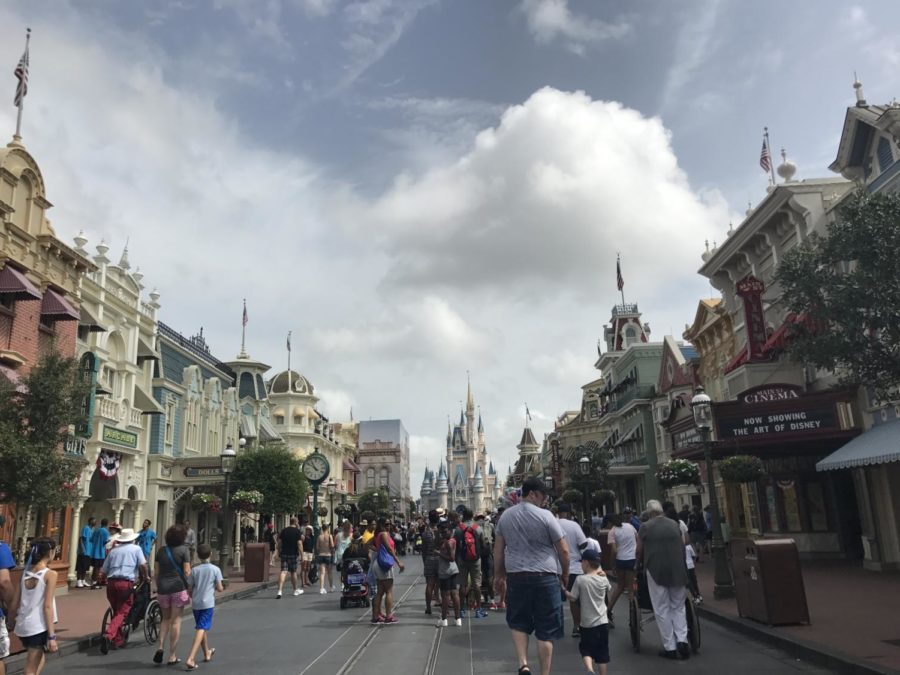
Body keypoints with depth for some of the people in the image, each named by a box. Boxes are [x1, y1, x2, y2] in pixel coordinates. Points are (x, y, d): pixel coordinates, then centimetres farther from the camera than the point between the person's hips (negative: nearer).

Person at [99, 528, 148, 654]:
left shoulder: (113, 550, 17)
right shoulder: (136, 549, 8)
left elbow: (103, 571, 15)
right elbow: (143, 565, -5)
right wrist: (144, 577, 11)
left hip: (111, 583, 4)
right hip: (126, 583, -4)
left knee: (116, 611, 18)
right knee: (122, 613, -1)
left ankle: (118, 640, 22)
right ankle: (108, 636, -22)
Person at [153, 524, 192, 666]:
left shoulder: (161, 550, 8)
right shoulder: (184, 549, -5)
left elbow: (156, 572, 10)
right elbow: (186, 572, -9)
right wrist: (189, 589, 2)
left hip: (163, 587, 4)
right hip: (178, 587, -4)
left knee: (166, 619, 20)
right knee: (176, 620, 3)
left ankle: (160, 647, 3)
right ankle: (172, 656, 8)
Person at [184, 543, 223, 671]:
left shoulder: (194, 570, 2)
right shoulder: (215, 569, -5)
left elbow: (190, 589, 5)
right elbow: (219, 588, -6)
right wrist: (222, 587, 17)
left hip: (196, 603, 4)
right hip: (208, 603, -4)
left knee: (201, 628, 20)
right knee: (201, 629, -6)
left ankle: (207, 653, 38)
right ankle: (190, 659, -21)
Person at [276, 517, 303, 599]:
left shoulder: (284, 530, 8)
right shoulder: (297, 531, -5)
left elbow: (279, 542, 8)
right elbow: (299, 543, -11)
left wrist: (279, 553, 16)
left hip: (284, 553, 3)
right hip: (293, 554, -3)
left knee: (283, 572, -3)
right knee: (293, 572, 11)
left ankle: (279, 591, -18)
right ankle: (295, 590, 27)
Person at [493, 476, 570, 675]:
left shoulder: (505, 516, 6)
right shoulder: (545, 516, -7)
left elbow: (498, 550, 11)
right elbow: (563, 550, -3)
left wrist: (498, 576, 19)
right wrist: (565, 574, 11)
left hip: (516, 576, 3)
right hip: (545, 577, -3)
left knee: (518, 623, 18)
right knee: (546, 631, 6)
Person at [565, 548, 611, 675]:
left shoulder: (580, 579, -12)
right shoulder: (603, 579, -2)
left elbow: (573, 598, -7)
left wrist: (565, 591, 10)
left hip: (587, 623, -3)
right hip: (602, 622, 3)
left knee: (586, 649, 9)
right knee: (602, 652, 13)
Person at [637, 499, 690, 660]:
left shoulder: (645, 527, -1)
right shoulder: (675, 524, 8)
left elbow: (639, 552, 5)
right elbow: (683, 547, 12)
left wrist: (644, 563, 26)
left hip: (656, 571, -3)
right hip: (677, 570, 3)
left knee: (662, 610, 5)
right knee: (678, 607, 16)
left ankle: (670, 648, 7)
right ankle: (682, 640, 3)